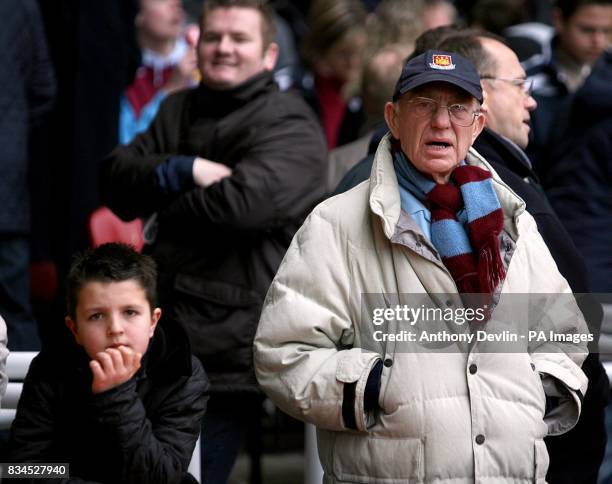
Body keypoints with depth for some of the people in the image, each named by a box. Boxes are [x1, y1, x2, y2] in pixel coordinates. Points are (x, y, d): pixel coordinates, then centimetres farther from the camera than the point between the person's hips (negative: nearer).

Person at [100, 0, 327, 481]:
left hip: (228, 354, -8)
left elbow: (243, 202, -23)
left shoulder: (290, 127, -6)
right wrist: (186, 171, -13)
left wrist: (165, 211, -5)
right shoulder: (179, 110, 17)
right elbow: (116, 176, 5)